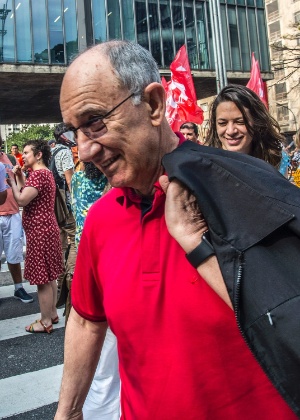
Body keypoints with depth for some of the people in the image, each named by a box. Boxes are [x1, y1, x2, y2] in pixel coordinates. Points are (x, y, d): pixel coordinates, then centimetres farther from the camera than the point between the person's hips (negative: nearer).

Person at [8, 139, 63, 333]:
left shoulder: (38, 174, -17)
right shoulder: (46, 172, 15)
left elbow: (21, 200, -21)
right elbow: (29, 196, 15)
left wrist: (12, 179, -9)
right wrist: (20, 178, 8)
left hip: (39, 231, -11)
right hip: (47, 229, 11)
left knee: (42, 278, -2)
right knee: (49, 275, 17)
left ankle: (45, 322, 8)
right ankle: (52, 313, 27)